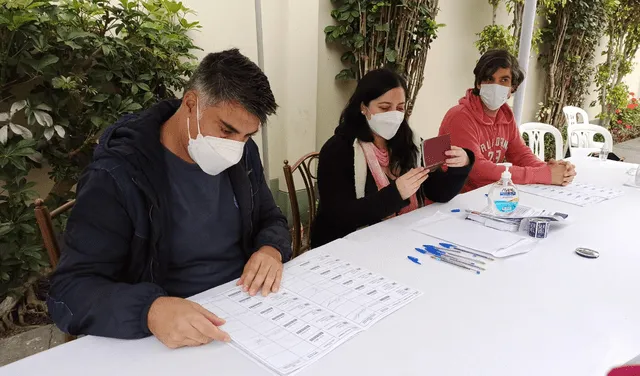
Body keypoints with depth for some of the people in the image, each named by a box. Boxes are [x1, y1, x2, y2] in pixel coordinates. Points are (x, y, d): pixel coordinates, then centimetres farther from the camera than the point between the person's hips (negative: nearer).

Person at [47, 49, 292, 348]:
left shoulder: (243, 155, 1)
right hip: (174, 339, -2)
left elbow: (271, 220, 12)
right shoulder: (117, 178, -15)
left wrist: (271, 250, -12)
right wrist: (149, 311, -37)